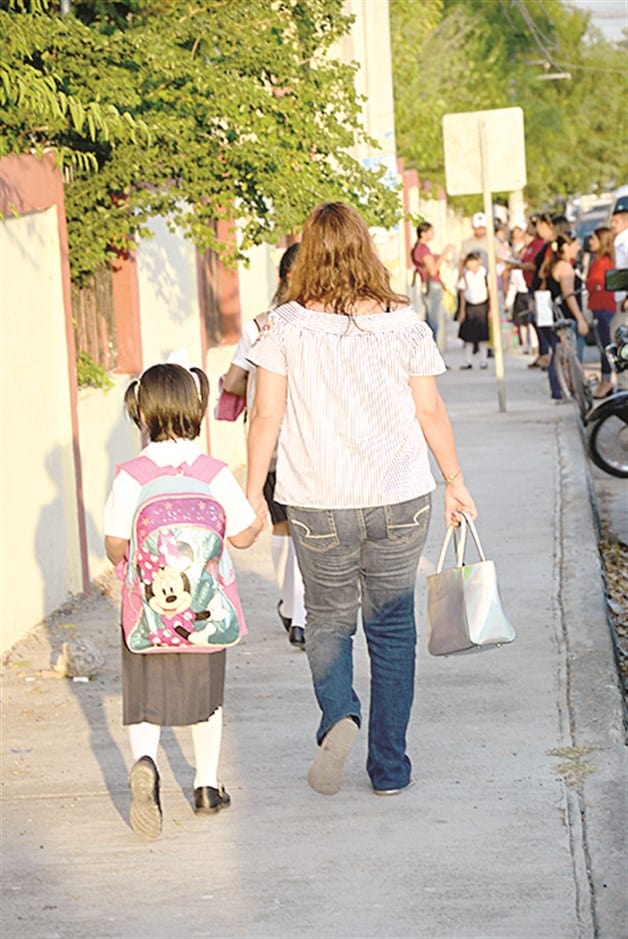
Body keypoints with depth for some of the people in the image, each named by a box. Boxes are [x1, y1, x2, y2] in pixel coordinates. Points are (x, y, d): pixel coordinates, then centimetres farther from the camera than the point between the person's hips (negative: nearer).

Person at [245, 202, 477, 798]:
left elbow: (266, 417, -5)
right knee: (392, 628, 12)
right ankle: (389, 768, 15)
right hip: (399, 500, 1)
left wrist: (253, 491, 5)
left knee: (328, 620, 17)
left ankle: (338, 716, -10)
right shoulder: (403, 323, -3)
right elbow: (430, 412, 2)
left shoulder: (286, 325, -7)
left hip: (318, 503, -1)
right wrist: (455, 481, 15)